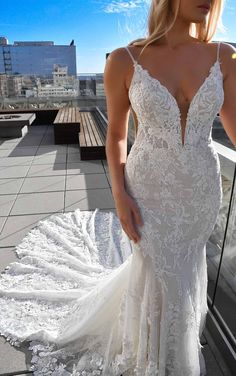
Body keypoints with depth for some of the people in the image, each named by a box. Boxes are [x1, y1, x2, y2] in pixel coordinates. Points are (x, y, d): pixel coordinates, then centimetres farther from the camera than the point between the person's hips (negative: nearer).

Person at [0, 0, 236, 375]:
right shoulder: (124, 61, -11)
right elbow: (116, 135, -3)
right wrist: (120, 196, -12)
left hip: (201, 188, 4)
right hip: (150, 190, -3)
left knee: (179, 267, 23)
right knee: (159, 277, 11)